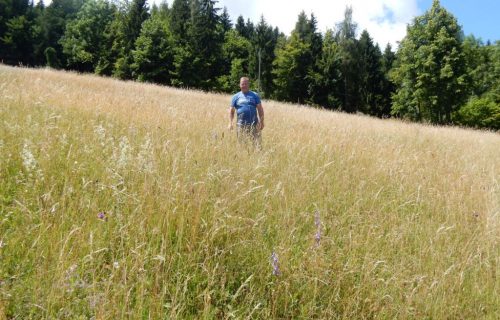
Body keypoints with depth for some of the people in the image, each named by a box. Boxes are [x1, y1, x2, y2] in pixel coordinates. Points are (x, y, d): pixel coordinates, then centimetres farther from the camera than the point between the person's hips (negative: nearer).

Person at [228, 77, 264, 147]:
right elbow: (231, 110, 11)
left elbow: (260, 109, 8)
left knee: (257, 143, -6)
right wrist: (230, 123, 0)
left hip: (254, 124, -1)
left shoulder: (254, 95, 10)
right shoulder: (236, 97, 11)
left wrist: (261, 122, 1)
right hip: (241, 125, 1)